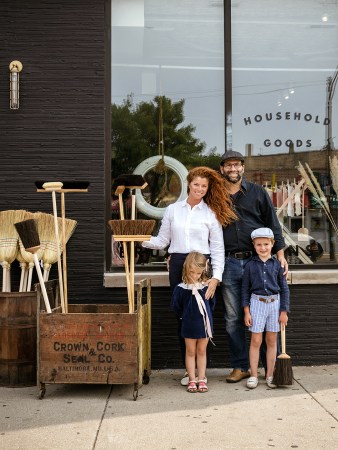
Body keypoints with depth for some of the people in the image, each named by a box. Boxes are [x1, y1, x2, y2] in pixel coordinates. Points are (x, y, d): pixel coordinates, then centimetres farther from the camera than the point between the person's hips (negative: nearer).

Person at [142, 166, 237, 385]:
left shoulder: (211, 213, 4)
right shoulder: (173, 210, 10)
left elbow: (218, 249, 1)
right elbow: (162, 241, 10)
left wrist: (216, 277, -9)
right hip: (178, 265, 2)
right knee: (182, 316, 5)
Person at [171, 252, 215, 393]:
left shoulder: (207, 286, -6)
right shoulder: (181, 288, -10)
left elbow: (211, 303, 8)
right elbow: (176, 306, 1)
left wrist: (206, 316, 8)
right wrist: (185, 316, 5)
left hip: (204, 323, 1)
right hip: (189, 325, -1)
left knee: (202, 351, 11)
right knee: (190, 352, 9)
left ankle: (201, 379, 19)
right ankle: (192, 380, 16)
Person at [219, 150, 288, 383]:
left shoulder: (258, 193, 7)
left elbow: (273, 223, 7)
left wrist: (280, 253, -1)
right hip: (229, 263, 2)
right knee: (233, 318, 5)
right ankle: (241, 366, 16)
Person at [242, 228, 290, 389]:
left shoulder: (277, 264, 1)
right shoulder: (250, 265, -1)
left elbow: (284, 289, 5)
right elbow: (245, 289, 2)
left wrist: (284, 311, 0)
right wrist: (246, 311, -3)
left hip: (274, 303, 1)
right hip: (257, 303, -1)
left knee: (271, 341, 8)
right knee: (256, 341, 0)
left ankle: (270, 375, 18)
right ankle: (253, 375, 10)